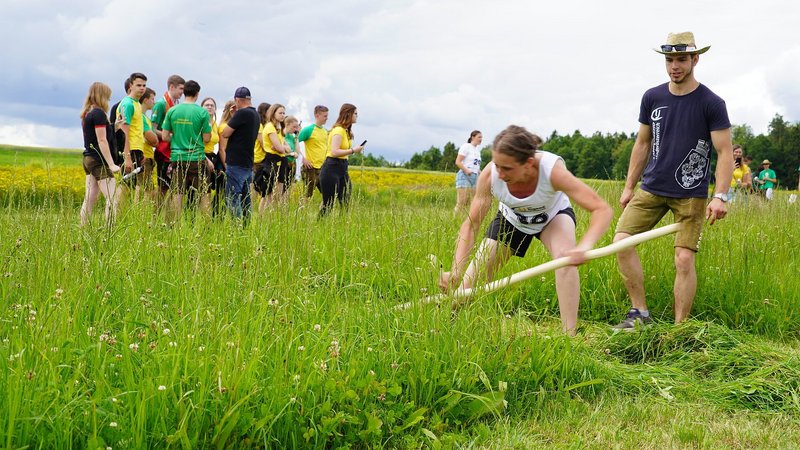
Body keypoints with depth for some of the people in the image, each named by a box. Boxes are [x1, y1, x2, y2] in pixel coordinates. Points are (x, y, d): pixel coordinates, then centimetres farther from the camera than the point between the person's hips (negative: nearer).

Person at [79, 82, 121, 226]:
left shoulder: (86, 114, 13)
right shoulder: (99, 113, -13)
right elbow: (102, 140, -17)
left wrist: (114, 126, 16)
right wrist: (111, 164, -18)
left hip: (88, 159, 9)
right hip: (99, 161, -9)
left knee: (89, 199, 9)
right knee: (112, 198, -10)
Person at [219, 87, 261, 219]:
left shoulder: (242, 113, -14)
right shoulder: (256, 115, 12)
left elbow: (225, 134, -10)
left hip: (236, 165, -9)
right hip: (248, 165, 9)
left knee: (232, 200, -8)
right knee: (245, 200, 12)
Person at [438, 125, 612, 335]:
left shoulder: (553, 170, -41)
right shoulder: (490, 175, -35)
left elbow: (603, 210, -42)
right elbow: (471, 225, -27)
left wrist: (585, 245, -61)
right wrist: (455, 272, -40)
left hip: (553, 216, -2)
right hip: (511, 219, 2)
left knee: (566, 257, -31)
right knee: (477, 269, -8)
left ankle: (569, 335, -23)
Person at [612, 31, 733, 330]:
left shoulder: (711, 103, -7)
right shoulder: (652, 97, 5)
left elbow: (725, 152, -8)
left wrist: (720, 196, -19)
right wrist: (629, 187, 13)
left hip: (691, 195, -4)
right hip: (651, 189, 4)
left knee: (684, 259, -9)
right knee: (622, 242, -10)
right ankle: (640, 313, 2)